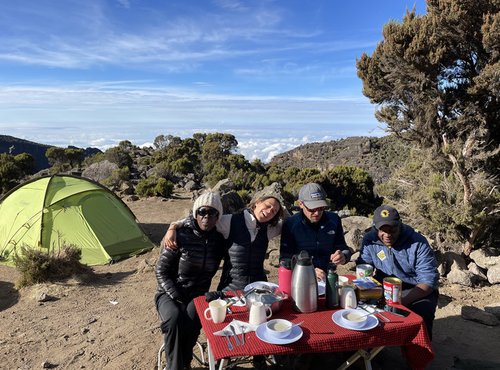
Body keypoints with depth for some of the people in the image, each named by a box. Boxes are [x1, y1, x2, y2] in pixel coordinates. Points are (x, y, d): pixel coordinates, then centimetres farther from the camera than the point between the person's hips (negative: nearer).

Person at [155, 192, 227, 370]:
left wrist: (203, 294, 1)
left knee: (191, 321, -28)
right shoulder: (180, 236, -16)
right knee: (175, 319, -33)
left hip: (197, 295, 2)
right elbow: (161, 271, -10)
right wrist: (176, 296, -17)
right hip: (170, 293, -2)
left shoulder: (219, 240, -5)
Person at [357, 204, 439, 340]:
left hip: (417, 289, -3)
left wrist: (404, 300, -36)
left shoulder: (418, 243, -19)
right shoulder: (370, 240, -11)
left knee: (421, 312, -31)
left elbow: (428, 281, -21)